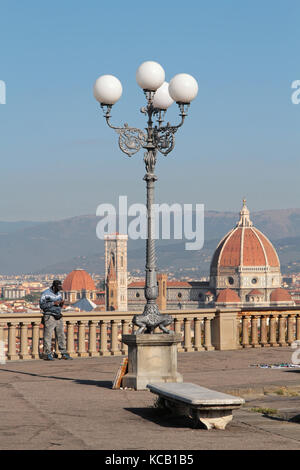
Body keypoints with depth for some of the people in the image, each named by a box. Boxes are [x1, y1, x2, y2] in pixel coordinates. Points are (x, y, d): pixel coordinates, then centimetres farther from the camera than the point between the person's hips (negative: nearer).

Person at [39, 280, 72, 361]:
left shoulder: (58, 294, 14)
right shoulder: (46, 293, -7)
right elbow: (42, 305, -13)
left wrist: (61, 304, -1)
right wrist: (53, 303, -19)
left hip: (58, 317, 7)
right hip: (49, 317, -7)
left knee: (61, 336, 6)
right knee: (48, 336, -7)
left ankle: (64, 354, 10)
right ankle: (47, 355, -5)